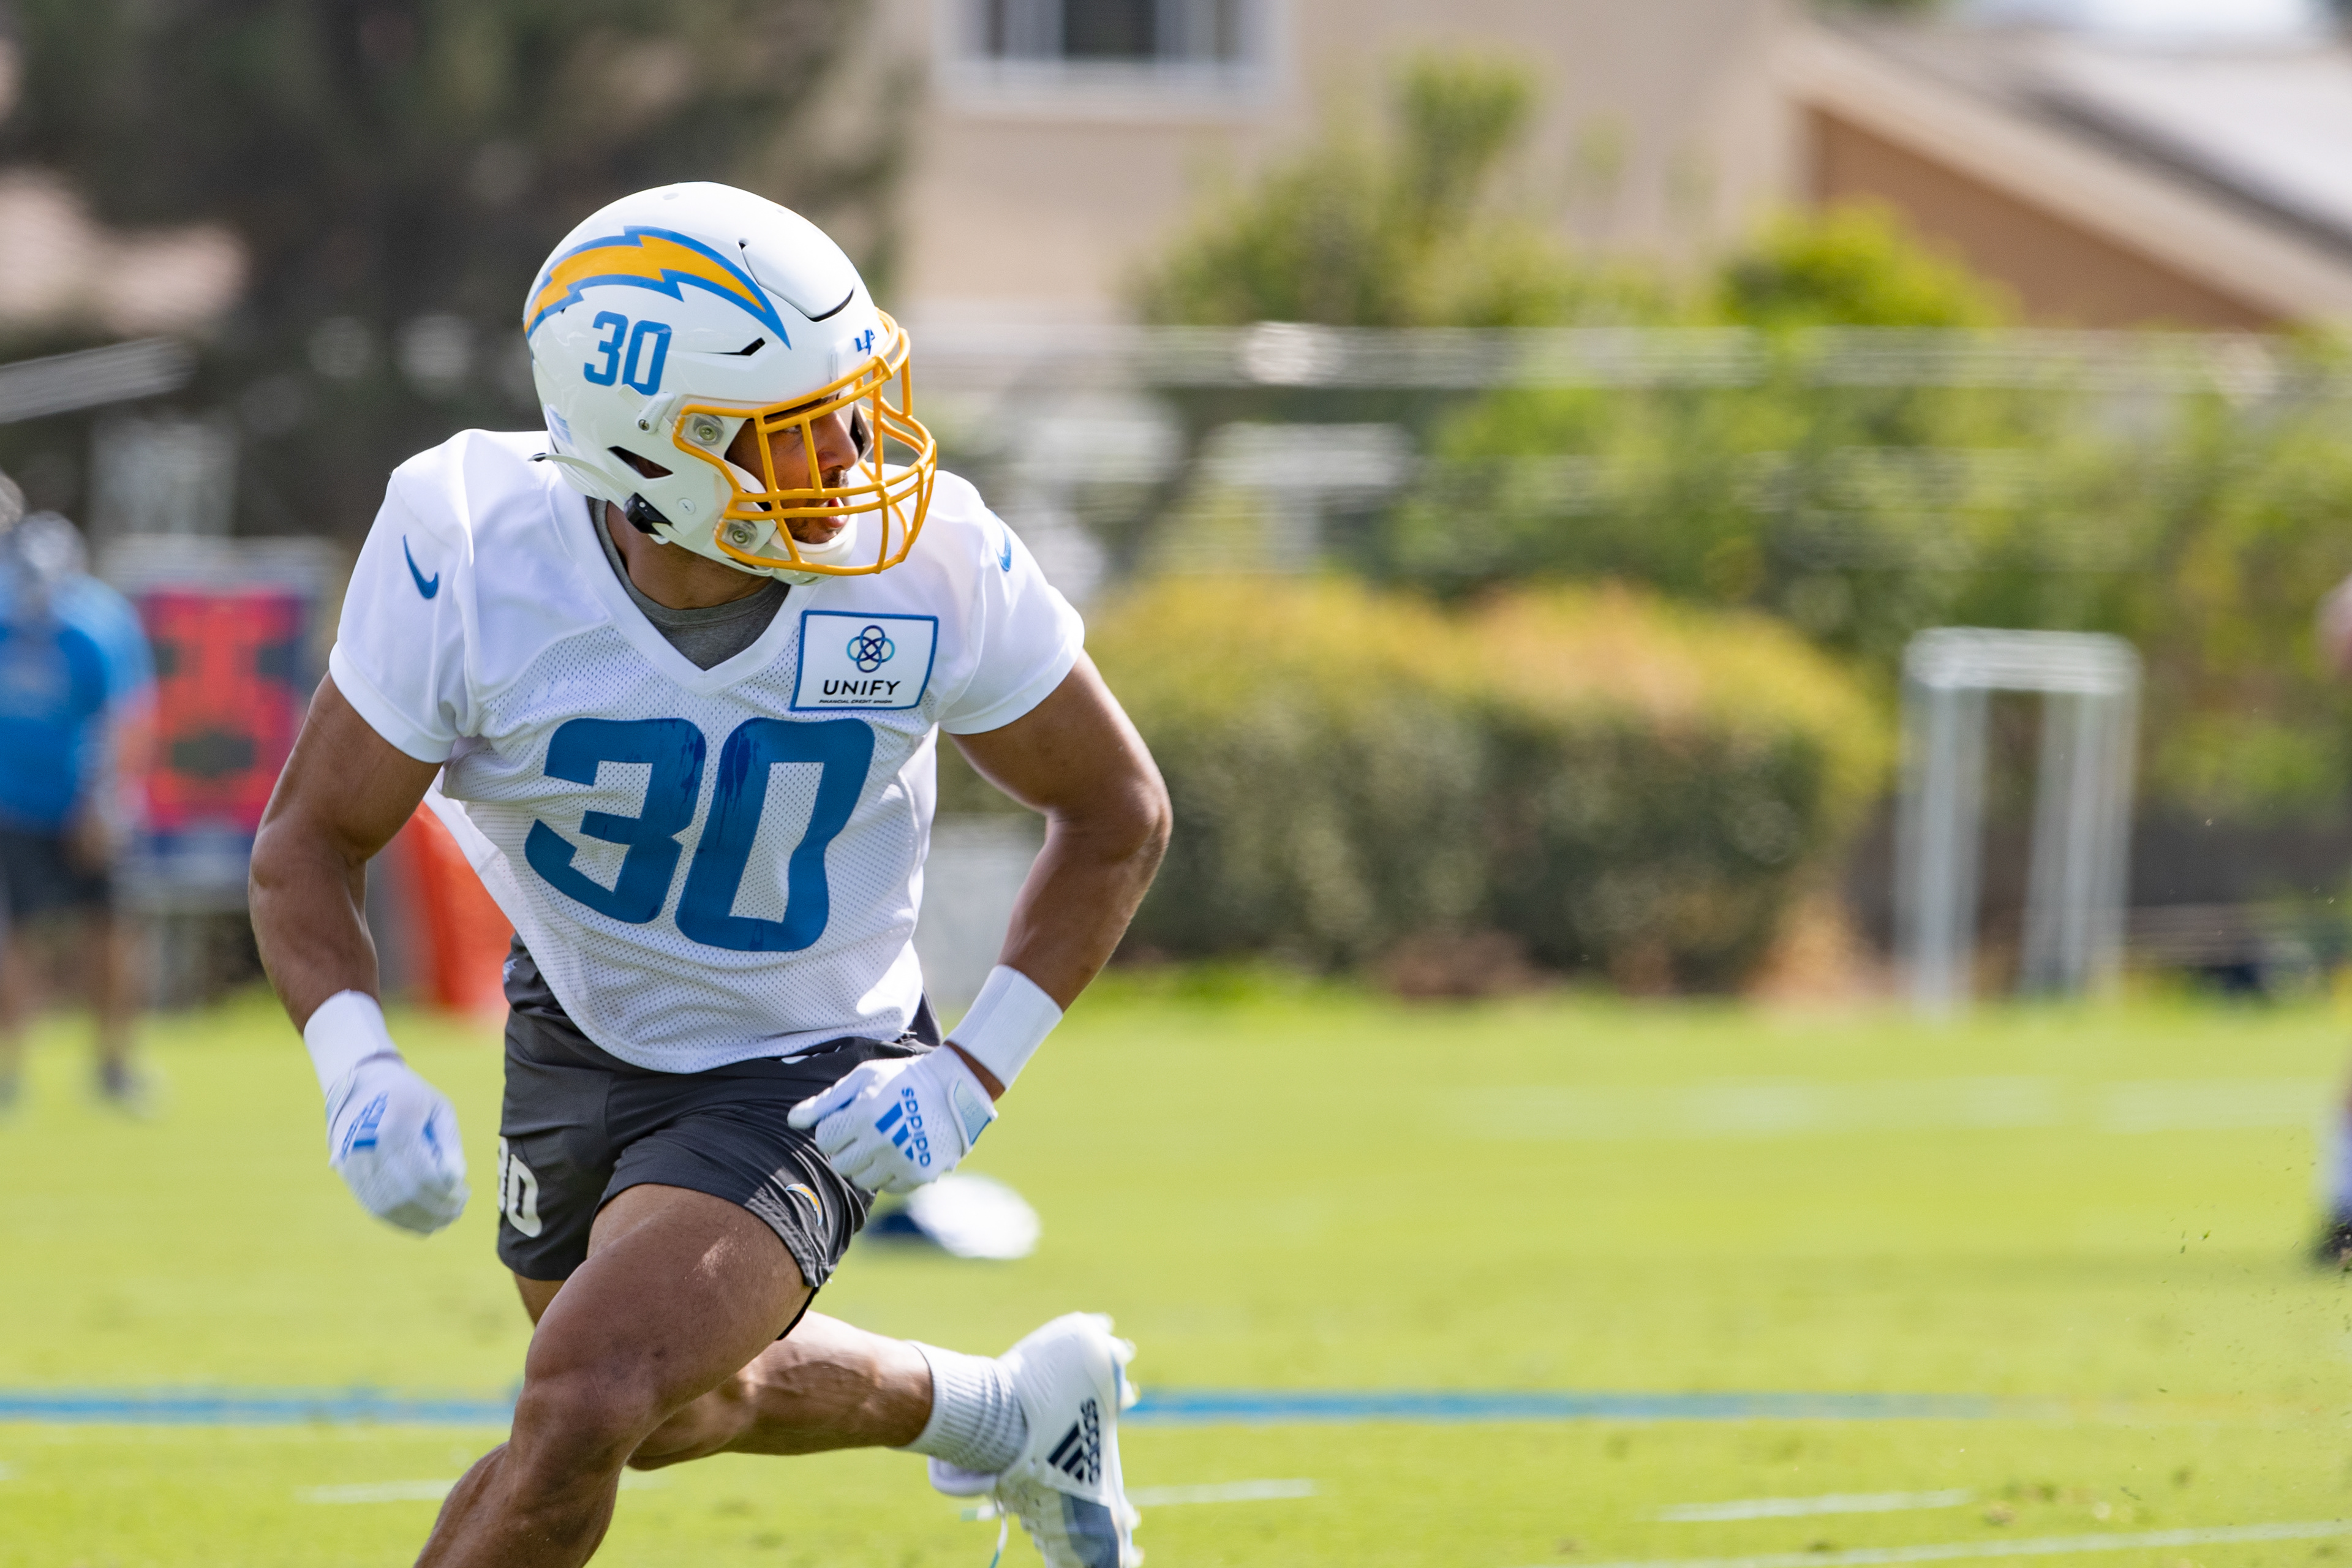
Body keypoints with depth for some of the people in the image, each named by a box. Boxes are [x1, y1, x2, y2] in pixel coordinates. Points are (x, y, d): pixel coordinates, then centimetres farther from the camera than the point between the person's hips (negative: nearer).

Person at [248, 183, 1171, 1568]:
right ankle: (1007, 1414, 53)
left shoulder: (931, 570, -26)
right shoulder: (473, 554, -27)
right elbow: (311, 843, -15)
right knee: (676, 1414, 26)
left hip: (805, 1080, -3)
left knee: (587, 1404, -25)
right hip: (582, 1026, 3)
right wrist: (359, 1069, -34)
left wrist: (973, 1075, -19)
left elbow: (1119, 817, -10)